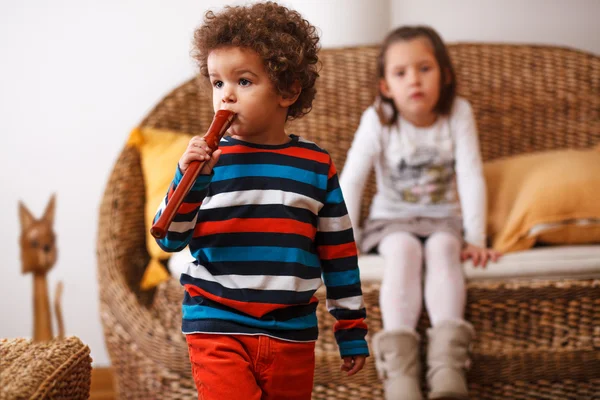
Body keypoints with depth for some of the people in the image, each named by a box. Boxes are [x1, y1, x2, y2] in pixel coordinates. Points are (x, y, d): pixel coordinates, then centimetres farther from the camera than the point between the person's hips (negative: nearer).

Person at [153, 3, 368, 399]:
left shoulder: (316, 166, 1)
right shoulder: (207, 160, -3)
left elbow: (339, 253, 6)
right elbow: (170, 239, -5)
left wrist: (352, 330, 8)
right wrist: (190, 178, -20)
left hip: (292, 335, 2)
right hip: (218, 329, -2)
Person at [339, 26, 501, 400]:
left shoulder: (459, 113, -7)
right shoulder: (377, 119, -9)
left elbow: (471, 177, -10)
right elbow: (351, 180, -12)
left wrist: (475, 239, -16)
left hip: (444, 218, 0)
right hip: (391, 219, 0)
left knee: (442, 247, -33)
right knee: (404, 248, -33)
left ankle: (447, 367, -46)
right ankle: (398, 365, -45)